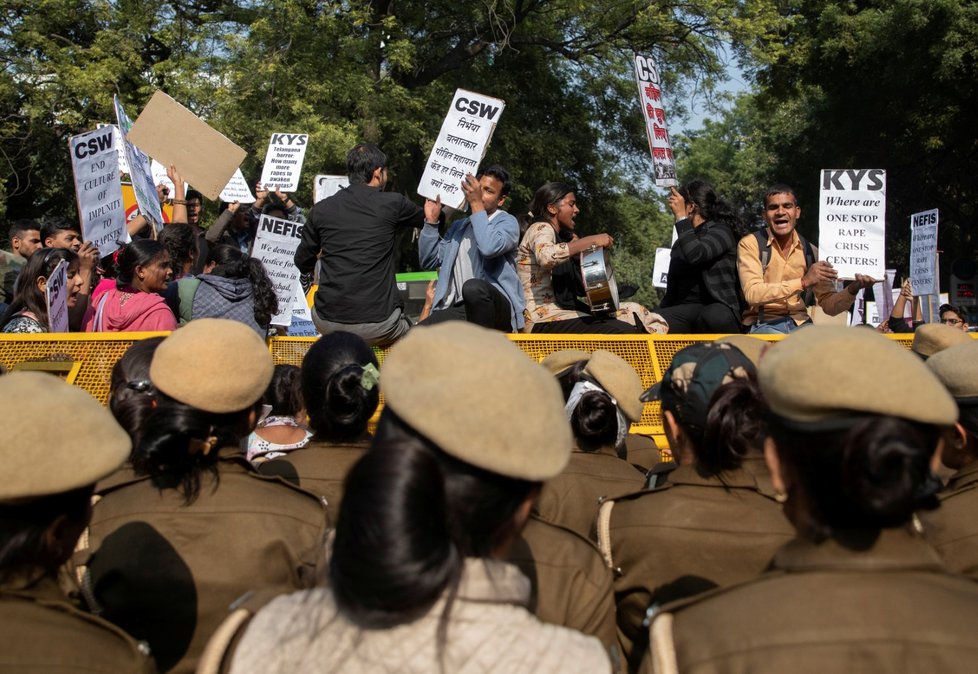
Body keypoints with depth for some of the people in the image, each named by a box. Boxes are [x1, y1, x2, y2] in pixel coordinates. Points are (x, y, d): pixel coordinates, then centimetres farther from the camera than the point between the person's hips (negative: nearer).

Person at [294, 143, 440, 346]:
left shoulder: (322, 209, 4)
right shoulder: (392, 204, -4)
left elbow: (302, 263, 18)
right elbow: (427, 218, 16)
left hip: (327, 323, 2)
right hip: (377, 326, -2)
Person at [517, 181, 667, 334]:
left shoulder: (562, 236, 26)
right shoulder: (540, 229, -3)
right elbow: (546, 256, -28)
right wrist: (591, 241, -20)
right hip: (542, 320, -9)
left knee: (632, 312, -4)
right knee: (624, 332, -23)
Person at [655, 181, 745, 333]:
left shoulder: (720, 231, 4)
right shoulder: (682, 241, 26)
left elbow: (695, 255, -18)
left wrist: (681, 217, -9)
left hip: (717, 308, -5)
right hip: (685, 310, 5)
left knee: (714, 318, -42)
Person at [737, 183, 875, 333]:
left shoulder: (810, 251, 10)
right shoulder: (750, 244, -2)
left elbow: (829, 305, 10)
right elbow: (752, 293, -17)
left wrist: (852, 290, -11)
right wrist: (804, 281, -21)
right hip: (764, 324, -4)